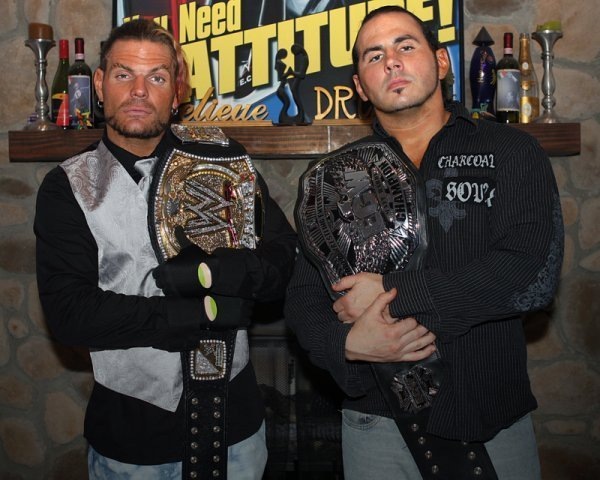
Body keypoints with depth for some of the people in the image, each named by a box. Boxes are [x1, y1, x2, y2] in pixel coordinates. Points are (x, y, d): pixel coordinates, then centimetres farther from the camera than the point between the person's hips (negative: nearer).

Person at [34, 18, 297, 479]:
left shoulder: (224, 160, -1)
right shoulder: (68, 186, -6)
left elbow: (284, 259, -6)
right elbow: (69, 312, -16)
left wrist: (211, 272, -24)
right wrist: (208, 311, -18)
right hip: (130, 429, -1)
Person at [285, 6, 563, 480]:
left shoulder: (512, 152, -2)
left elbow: (536, 274, -16)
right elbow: (304, 298, 2)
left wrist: (392, 291, -19)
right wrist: (346, 343, -20)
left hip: (497, 421, 0)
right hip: (378, 423, 1)